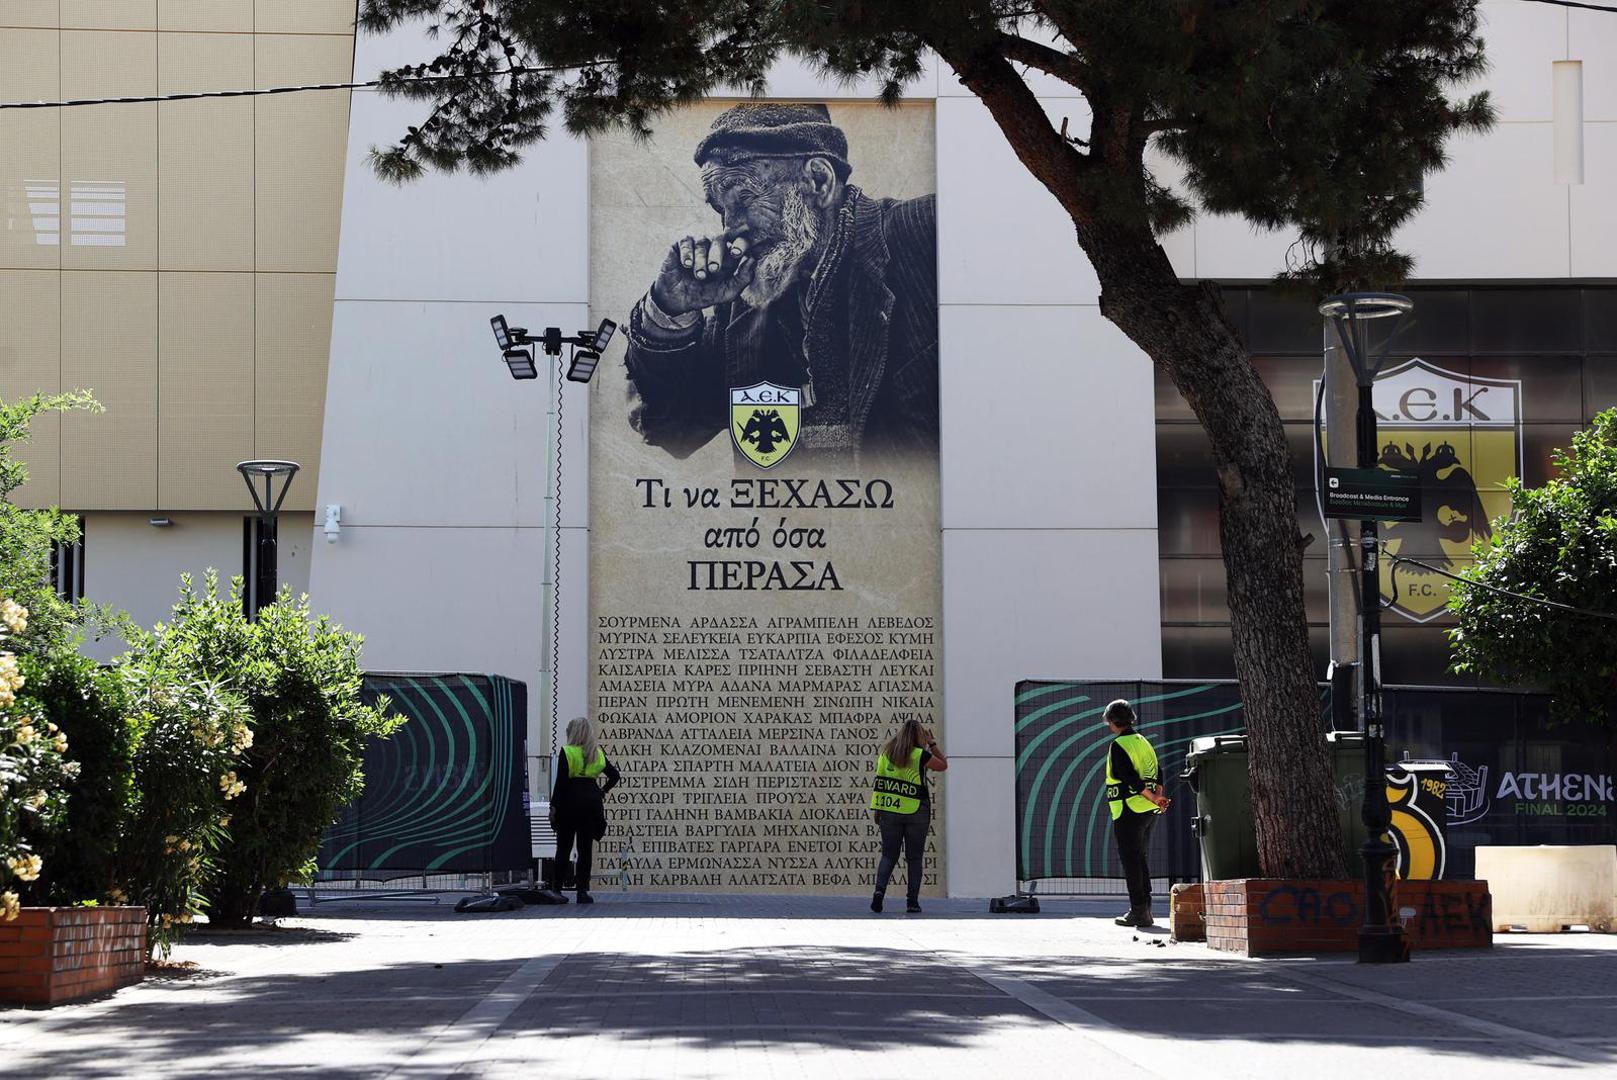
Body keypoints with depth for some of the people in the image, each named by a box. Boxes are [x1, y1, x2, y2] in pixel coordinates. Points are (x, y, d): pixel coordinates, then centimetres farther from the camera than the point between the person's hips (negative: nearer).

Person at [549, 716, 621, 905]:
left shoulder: (567, 752, -6)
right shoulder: (598, 753, 6)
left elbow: (560, 782, -10)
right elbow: (615, 775, 6)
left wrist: (553, 806, -6)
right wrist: (603, 791, 14)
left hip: (570, 801, -3)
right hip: (591, 801, 3)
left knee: (563, 847, 6)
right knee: (586, 847, 3)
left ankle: (556, 888, 9)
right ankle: (582, 890, -1)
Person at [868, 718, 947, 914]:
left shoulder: (886, 753, 4)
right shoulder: (920, 755, -7)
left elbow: (879, 782, 6)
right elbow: (943, 765, 8)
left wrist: (877, 810, 11)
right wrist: (932, 743, 13)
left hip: (889, 810, 2)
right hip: (916, 812, -2)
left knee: (889, 855, 8)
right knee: (914, 858, 8)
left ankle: (879, 889, -15)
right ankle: (912, 902, 5)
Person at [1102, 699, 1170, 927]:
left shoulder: (1118, 745, -12)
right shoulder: (1144, 742, 15)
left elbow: (1130, 778, -18)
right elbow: (1157, 773, 9)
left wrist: (1154, 799, -12)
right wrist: (1158, 798, -3)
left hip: (1128, 811, -8)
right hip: (1149, 812, 8)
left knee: (1131, 861, -4)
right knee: (1140, 859, 15)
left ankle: (1138, 912, -7)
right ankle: (1145, 911, 17)